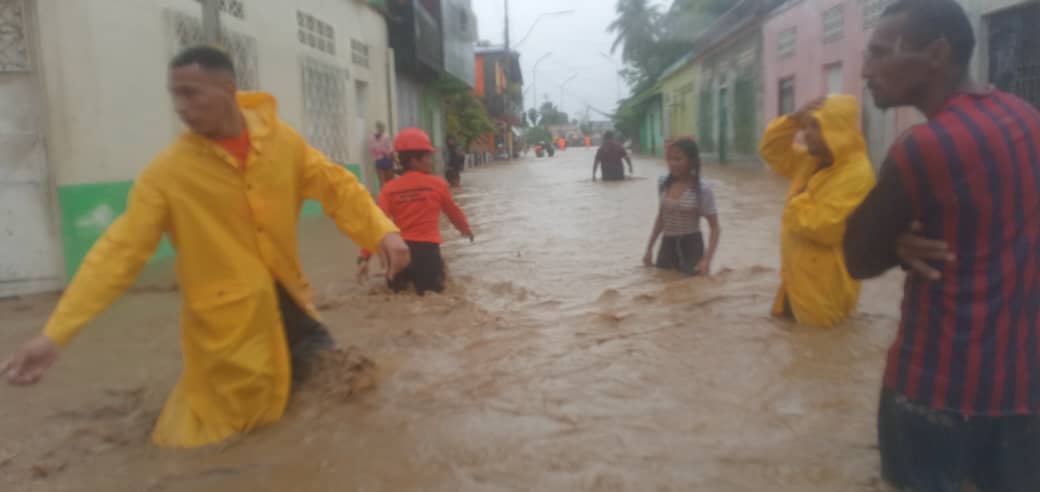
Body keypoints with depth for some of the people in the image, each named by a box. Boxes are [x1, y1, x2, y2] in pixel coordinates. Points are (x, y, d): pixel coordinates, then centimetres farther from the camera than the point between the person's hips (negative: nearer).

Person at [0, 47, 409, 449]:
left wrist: (381, 231, -16)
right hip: (226, 321, -3)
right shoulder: (166, 173, -13)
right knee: (227, 428, 7)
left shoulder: (283, 141, -4)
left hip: (287, 303, 4)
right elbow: (120, 250, -14)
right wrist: (54, 334, -19)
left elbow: (336, 185, 1)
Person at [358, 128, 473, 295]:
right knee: (433, 286, 15)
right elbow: (453, 211, 17)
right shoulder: (437, 184, 0)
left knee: (396, 284, 30)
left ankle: (399, 279, -3)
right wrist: (466, 228, 37)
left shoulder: (390, 188, 3)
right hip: (427, 247, -3)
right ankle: (425, 282, -17)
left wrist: (365, 257, -7)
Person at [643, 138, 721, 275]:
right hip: (667, 244, 5)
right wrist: (649, 248, 12)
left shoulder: (702, 189, -14)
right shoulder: (664, 184, 0)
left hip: (691, 245, -5)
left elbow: (715, 228, -11)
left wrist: (707, 259, -22)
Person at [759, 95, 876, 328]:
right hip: (797, 276, 9)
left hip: (823, 287, -9)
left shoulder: (857, 174, -24)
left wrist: (796, 207, -13)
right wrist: (795, 119, -3)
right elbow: (772, 150, 13)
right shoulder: (811, 160, 5)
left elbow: (826, 227, -31)